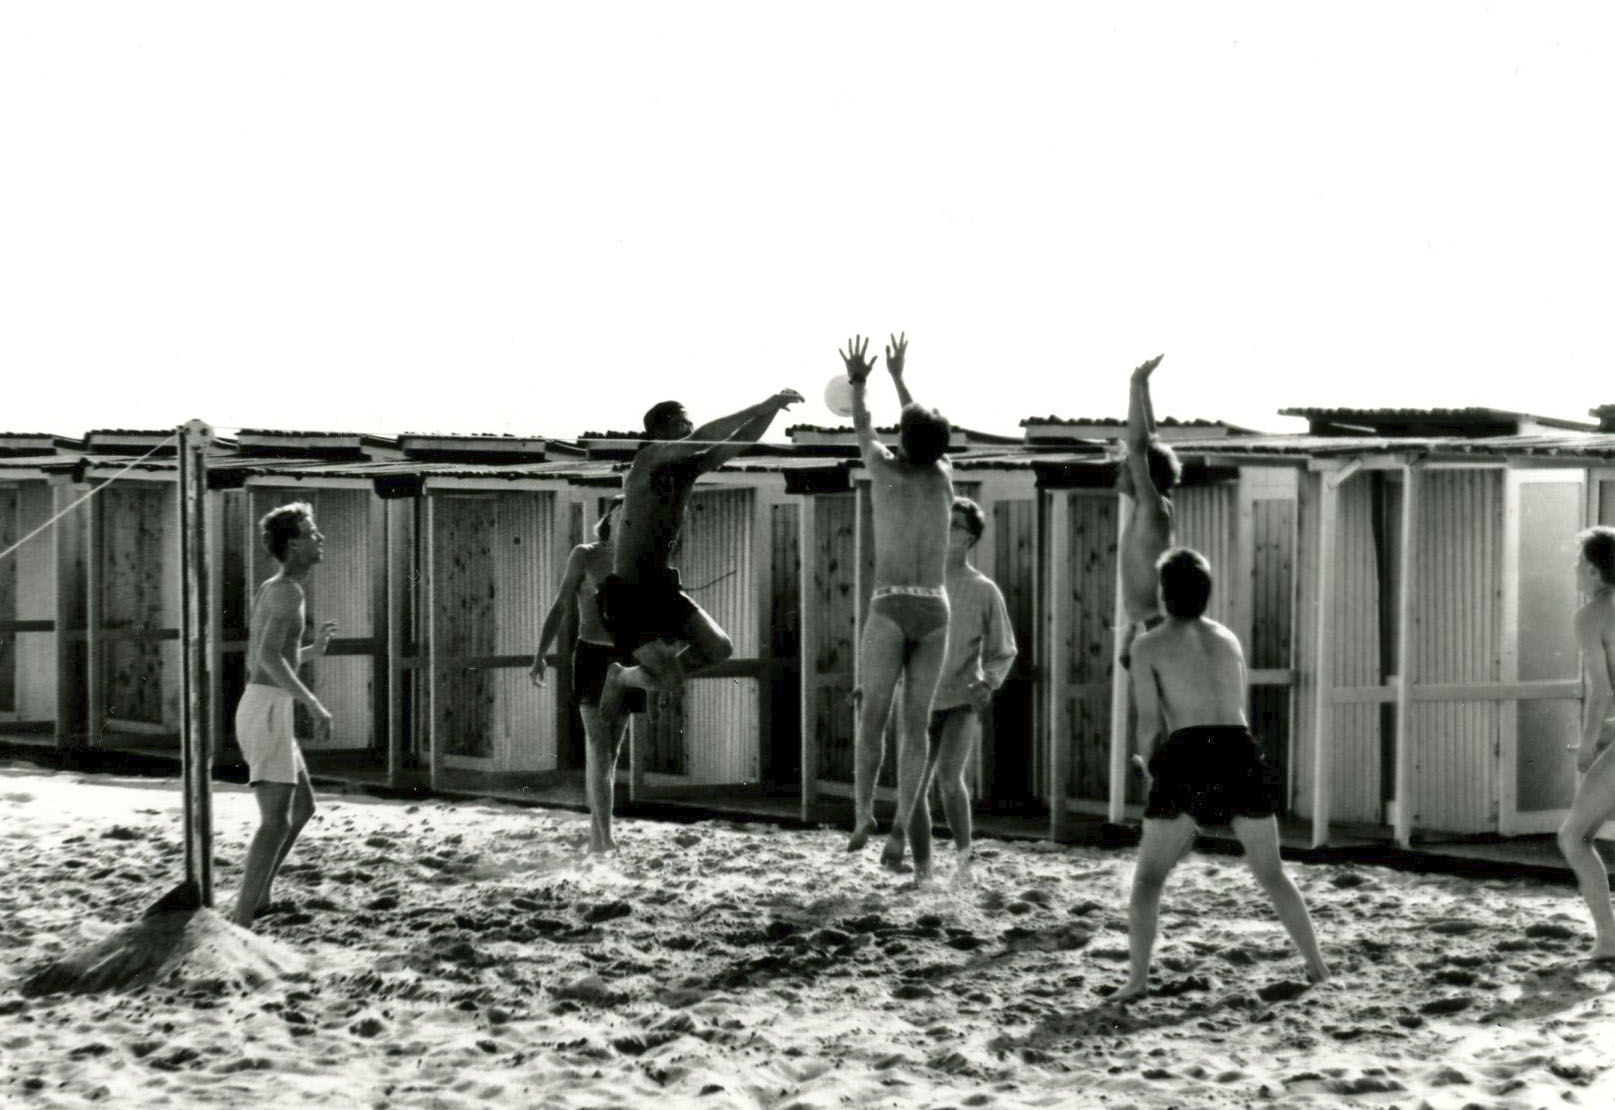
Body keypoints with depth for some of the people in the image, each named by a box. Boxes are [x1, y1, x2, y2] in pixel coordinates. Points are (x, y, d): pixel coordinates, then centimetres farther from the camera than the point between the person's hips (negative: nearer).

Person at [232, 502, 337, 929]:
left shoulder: (268, 590, 20)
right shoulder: (289, 591, -12)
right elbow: (269, 658, -26)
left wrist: (313, 650, 29)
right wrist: (314, 704, -25)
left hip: (261, 710, 10)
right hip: (268, 713, -10)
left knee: (303, 807, 22)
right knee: (276, 821, -16)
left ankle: (258, 897, 27)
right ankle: (241, 923, -23)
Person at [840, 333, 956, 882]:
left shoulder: (886, 470, 4)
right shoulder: (944, 474, 13)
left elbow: (863, 430, 25)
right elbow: (926, 431, 34)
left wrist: (858, 383, 44)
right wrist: (898, 376, 47)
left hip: (891, 606, -3)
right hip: (935, 611, 3)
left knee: (873, 716, 1)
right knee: (915, 724, 1)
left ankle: (863, 815, -8)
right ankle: (900, 828, -8)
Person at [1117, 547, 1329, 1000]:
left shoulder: (1148, 645, 6)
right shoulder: (1228, 638, 20)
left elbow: (1149, 721, 0)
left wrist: (1149, 768, 18)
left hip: (1188, 758, -4)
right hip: (1240, 754, 4)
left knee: (1148, 875, 5)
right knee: (1271, 872, 19)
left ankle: (1138, 977, -9)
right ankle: (1317, 966, 19)